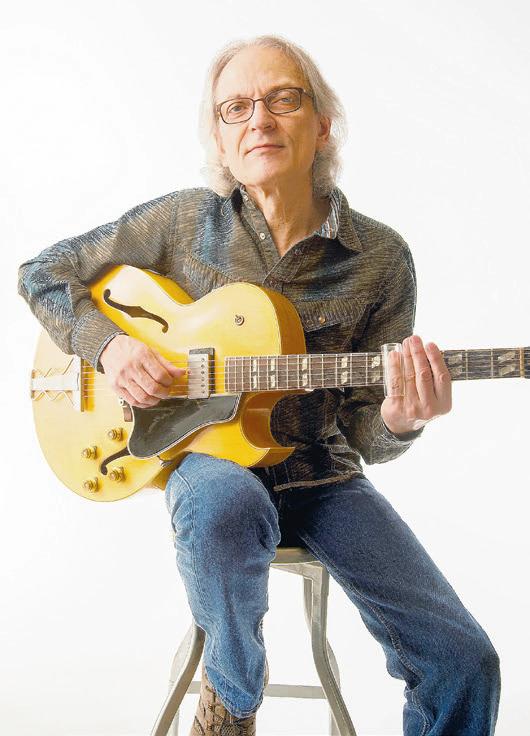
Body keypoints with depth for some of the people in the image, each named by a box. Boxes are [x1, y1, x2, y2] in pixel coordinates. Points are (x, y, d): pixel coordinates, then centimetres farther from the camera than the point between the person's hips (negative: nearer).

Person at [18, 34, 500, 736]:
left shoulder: (381, 257, -3)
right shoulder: (184, 221, -3)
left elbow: (361, 431, 0)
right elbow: (42, 271, 6)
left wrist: (396, 422, -24)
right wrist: (108, 343, -12)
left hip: (320, 472, 2)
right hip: (205, 450, -1)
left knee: (463, 659, -14)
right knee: (225, 508, -40)